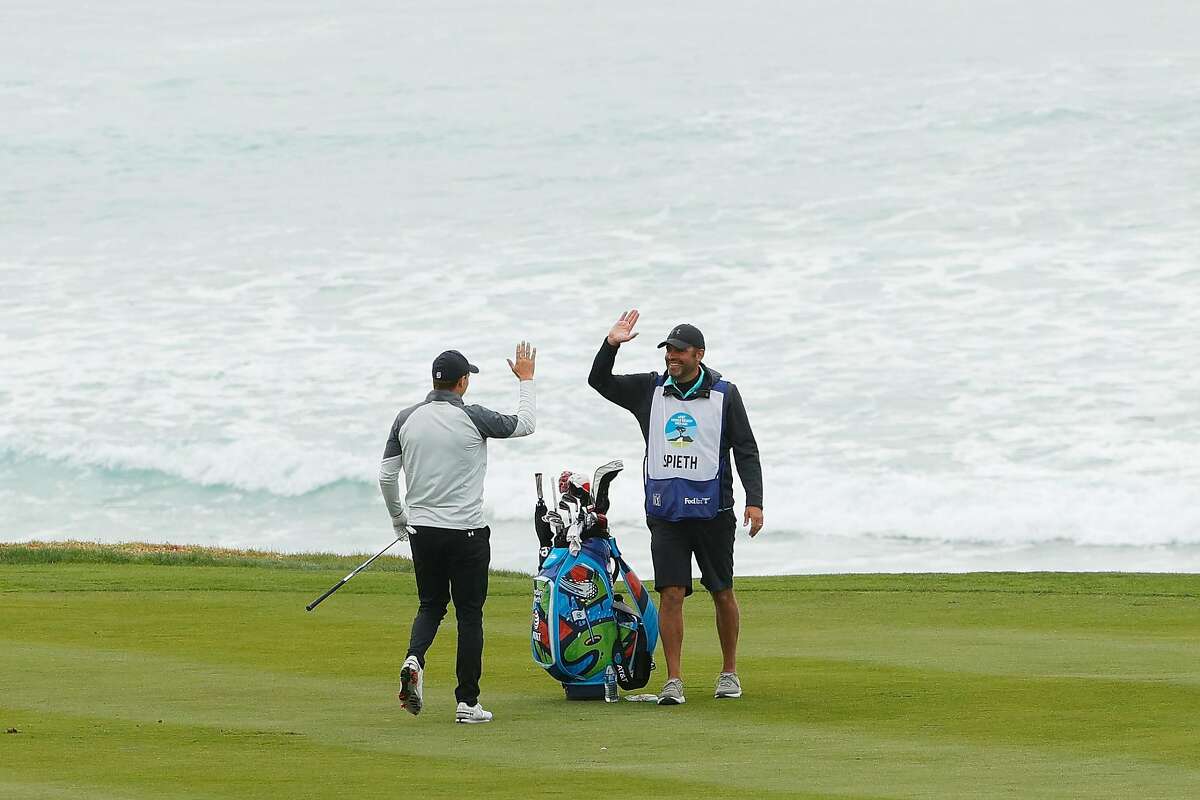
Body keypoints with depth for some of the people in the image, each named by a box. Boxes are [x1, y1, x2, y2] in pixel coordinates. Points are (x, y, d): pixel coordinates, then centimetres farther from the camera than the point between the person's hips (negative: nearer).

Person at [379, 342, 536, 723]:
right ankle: (467, 702, 4)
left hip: (421, 531, 4)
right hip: (466, 532, -4)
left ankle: (414, 658, -13)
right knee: (469, 613, 5)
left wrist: (399, 520, 21)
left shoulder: (407, 419, 1)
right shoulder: (473, 418, -10)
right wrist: (526, 381, 21)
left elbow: (386, 476, 5)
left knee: (431, 604, 17)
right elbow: (524, 424, 6)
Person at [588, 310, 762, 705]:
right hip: (665, 510, 1)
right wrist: (611, 345, -8)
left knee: (723, 594, 7)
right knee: (671, 594, -7)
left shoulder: (724, 394, 1)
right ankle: (673, 680, -7)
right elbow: (599, 381, 10)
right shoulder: (650, 390, 7)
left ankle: (729, 673, 21)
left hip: (712, 510, -1)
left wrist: (754, 501, -7)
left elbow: (746, 449, 2)